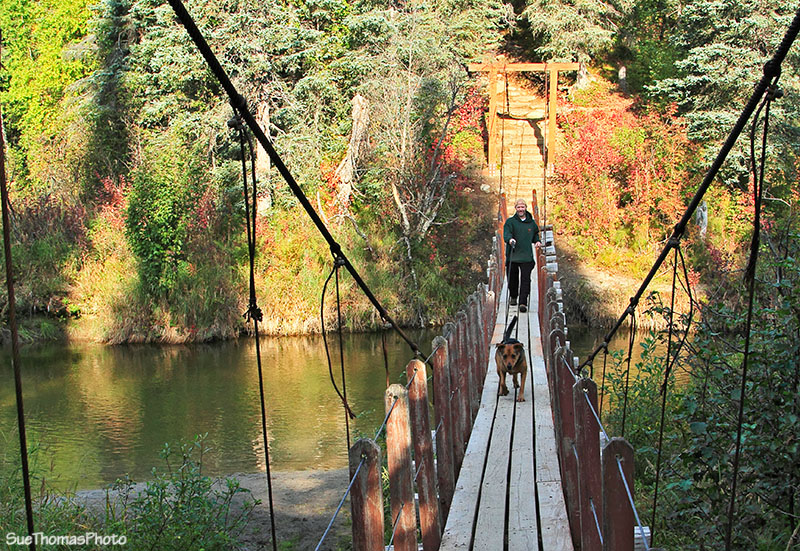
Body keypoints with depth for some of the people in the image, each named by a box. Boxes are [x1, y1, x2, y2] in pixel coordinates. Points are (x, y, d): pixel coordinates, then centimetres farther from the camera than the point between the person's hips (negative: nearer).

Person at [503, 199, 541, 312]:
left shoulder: (532, 223, 12)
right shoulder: (510, 222, 2)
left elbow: (535, 234, 28)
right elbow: (506, 233, -15)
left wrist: (537, 241, 8)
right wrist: (510, 239, -37)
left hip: (527, 256, 1)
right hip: (512, 255, -1)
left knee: (525, 280, -8)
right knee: (512, 279, 9)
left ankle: (523, 303, -8)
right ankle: (513, 297, 34)